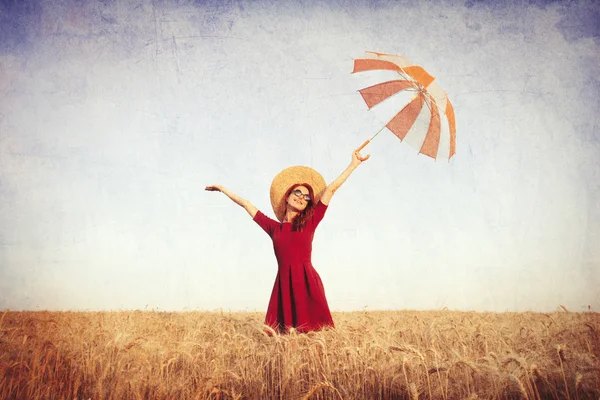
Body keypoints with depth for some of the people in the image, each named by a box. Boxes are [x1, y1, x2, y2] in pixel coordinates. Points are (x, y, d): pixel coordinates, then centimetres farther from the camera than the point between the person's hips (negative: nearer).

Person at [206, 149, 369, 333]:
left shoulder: (310, 222, 10)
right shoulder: (274, 227, 15)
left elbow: (331, 189, 9)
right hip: (284, 285, 2)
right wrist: (223, 189, 35)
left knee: (313, 334, -10)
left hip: (307, 283, -2)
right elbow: (246, 204, 25)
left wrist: (354, 164, 14)